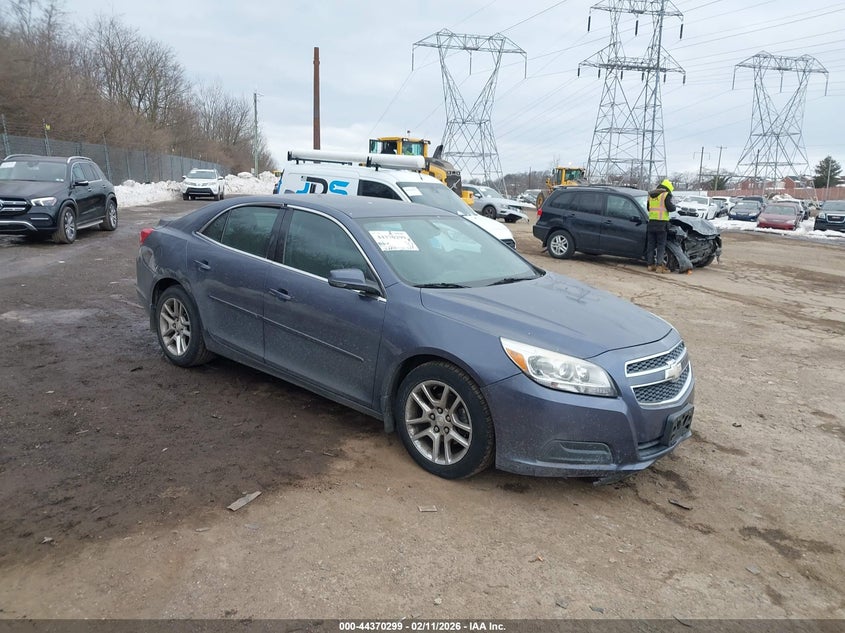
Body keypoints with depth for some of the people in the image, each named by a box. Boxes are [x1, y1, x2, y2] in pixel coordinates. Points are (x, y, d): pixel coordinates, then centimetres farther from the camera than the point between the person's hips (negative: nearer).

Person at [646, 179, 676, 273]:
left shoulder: (651, 195, 15)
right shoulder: (666, 195, -5)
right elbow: (671, 208, -11)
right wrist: (673, 204, 9)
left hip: (651, 222, 6)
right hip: (661, 223, -5)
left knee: (650, 244, 10)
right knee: (661, 245, -2)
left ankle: (650, 264, 12)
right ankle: (659, 266, -6)